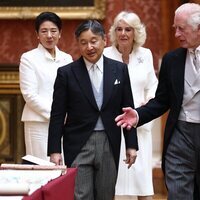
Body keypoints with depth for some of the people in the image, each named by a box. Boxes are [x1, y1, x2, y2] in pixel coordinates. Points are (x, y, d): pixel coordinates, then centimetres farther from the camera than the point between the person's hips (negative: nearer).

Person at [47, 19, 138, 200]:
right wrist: (54, 150, -5)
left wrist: (131, 144, 5)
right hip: (79, 145, -2)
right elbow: (57, 115, 0)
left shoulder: (120, 69, 5)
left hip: (109, 145, 2)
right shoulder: (66, 73, -1)